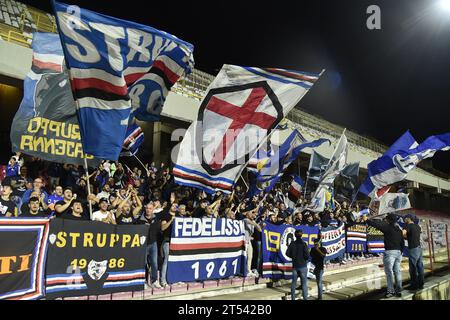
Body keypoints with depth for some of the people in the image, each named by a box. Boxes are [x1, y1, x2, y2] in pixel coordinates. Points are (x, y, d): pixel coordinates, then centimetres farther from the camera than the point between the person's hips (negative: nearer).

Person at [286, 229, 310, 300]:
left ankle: (293, 297, 19)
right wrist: (306, 259, 5)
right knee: (304, 283, 4)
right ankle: (305, 298, 5)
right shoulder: (303, 244, -12)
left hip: (295, 266, 3)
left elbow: (287, 253, -1)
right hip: (303, 266, -3)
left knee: (293, 282, 13)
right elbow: (307, 255, -16)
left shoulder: (292, 244, -2)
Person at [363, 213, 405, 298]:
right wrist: (400, 252, 24)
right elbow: (402, 243, 17)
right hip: (398, 252, 8)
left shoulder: (387, 227, -9)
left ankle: (391, 291, -2)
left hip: (390, 252, -7)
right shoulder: (399, 230, 14)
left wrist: (366, 220, -1)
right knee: (397, 271, 11)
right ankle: (398, 291, 15)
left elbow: (376, 224, -12)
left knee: (389, 272, -3)